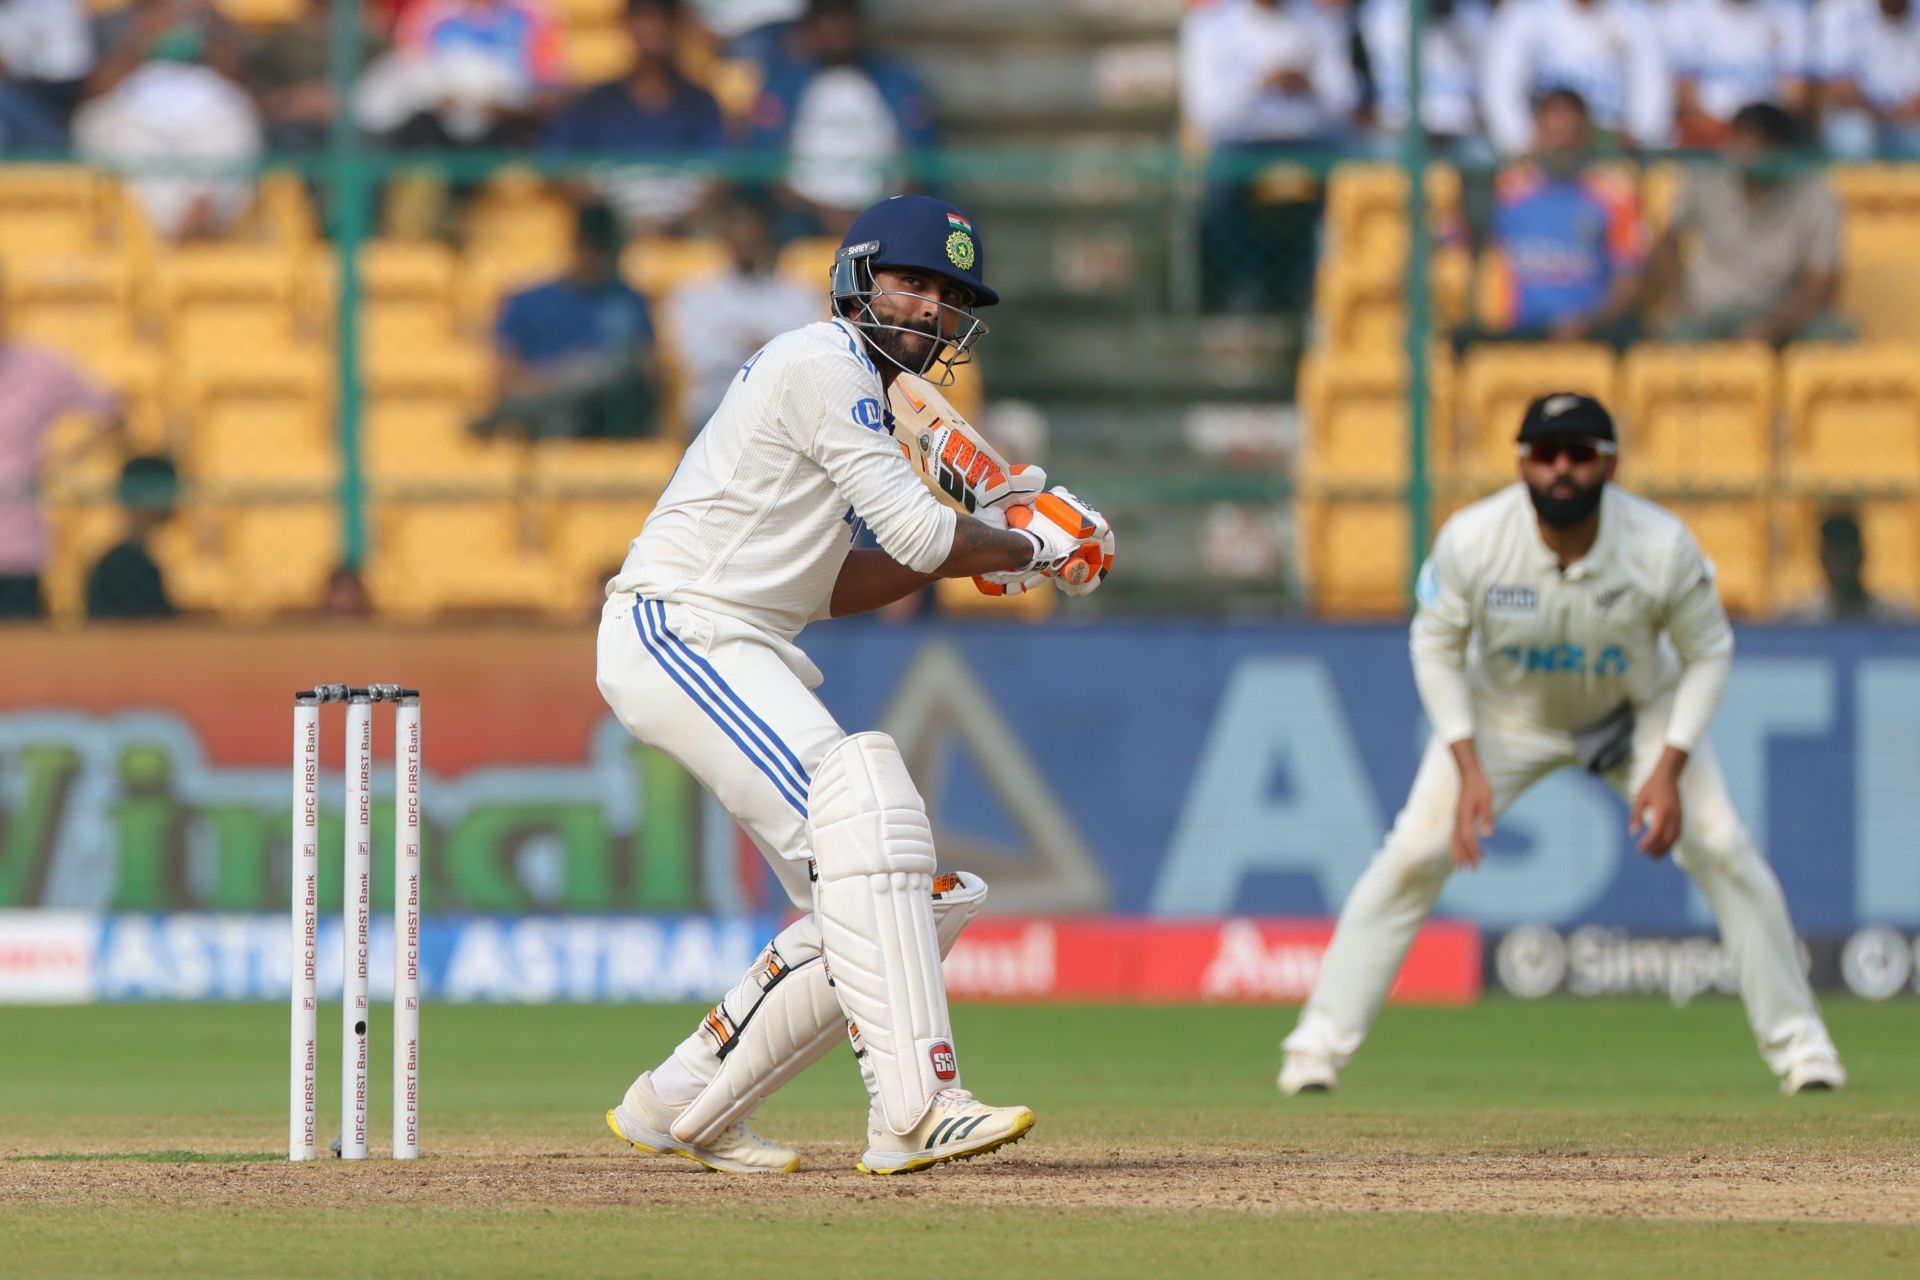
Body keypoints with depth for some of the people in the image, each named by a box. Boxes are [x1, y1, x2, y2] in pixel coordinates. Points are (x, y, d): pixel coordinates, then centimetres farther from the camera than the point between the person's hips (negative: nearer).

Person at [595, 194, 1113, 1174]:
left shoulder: (858, 392, 23)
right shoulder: (822, 364, -9)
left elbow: (833, 589, 22)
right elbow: (915, 530, -15)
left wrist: (976, 536, 14)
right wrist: (1032, 549, 0)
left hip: (748, 654, 10)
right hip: (675, 627, -10)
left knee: (919, 902, 5)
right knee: (861, 802, -29)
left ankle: (682, 1107, 13)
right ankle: (914, 1107, -39)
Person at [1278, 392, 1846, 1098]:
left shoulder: (1663, 546, -29)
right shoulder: (1472, 539, -29)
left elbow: (1709, 652, -14)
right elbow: (1438, 646, -13)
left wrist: (1669, 769, -24)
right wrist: (1469, 769, -21)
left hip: (1639, 711, 0)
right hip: (1505, 715, 0)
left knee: (1724, 851, -12)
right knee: (1413, 854, -13)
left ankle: (1798, 1043, 3)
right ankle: (1319, 1045, -4)